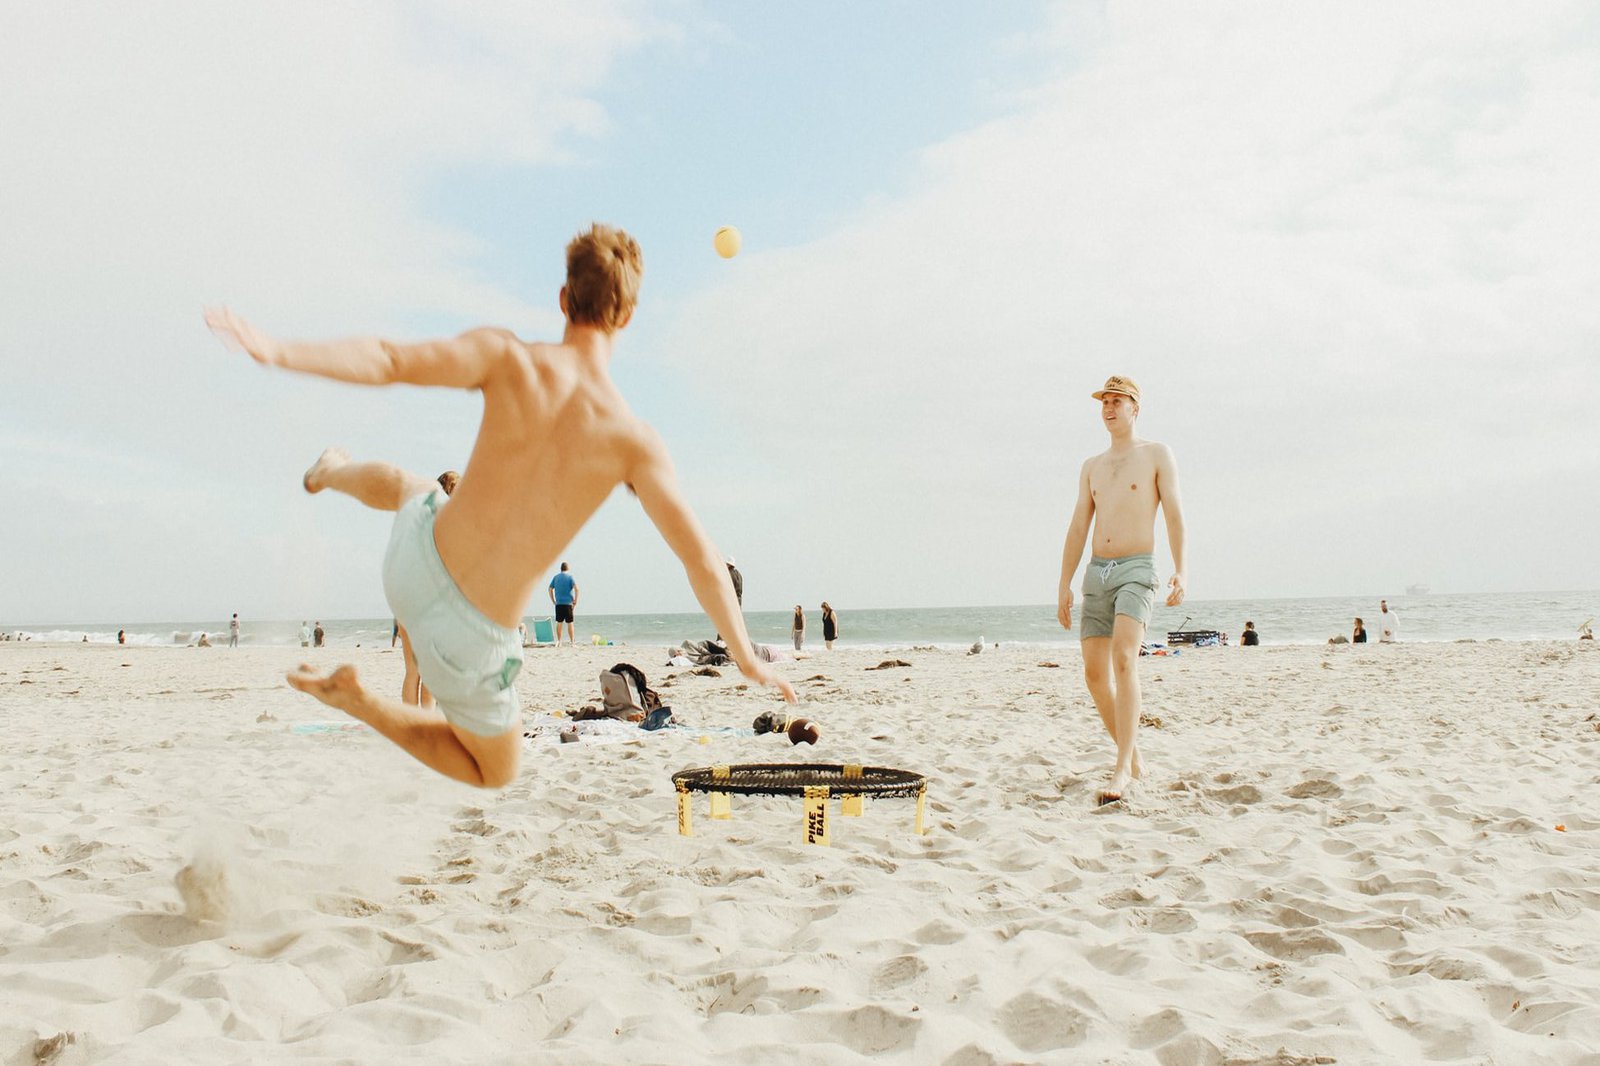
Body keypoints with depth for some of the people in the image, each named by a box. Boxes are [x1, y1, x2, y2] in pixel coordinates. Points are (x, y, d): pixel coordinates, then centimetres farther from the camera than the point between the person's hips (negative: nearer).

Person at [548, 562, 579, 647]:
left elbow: (550, 589, 9)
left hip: (558, 604, 3)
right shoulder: (570, 577, -1)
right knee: (570, 623, 0)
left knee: (559, 623, 8)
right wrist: (575, 601, -5)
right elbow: (576, 588, -12)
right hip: (568, 603, -3)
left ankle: (559, 641, 9)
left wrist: (553, 601, 13)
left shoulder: (555, 577, 9)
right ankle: (572, 642, 0)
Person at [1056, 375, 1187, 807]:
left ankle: (1122, 769, -26)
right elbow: (1078, 529, 15)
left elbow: (1174, 515, -4)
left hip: (1137, 570, -6)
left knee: (1124, 659, -24)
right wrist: (1064, 585, 9)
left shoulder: (1157, 455, 5)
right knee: (1095, 673, 2)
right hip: (1097, 573, 6)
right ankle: (1134, 758, 19)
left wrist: (1180, 570, -16)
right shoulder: (1091, 467, 18)